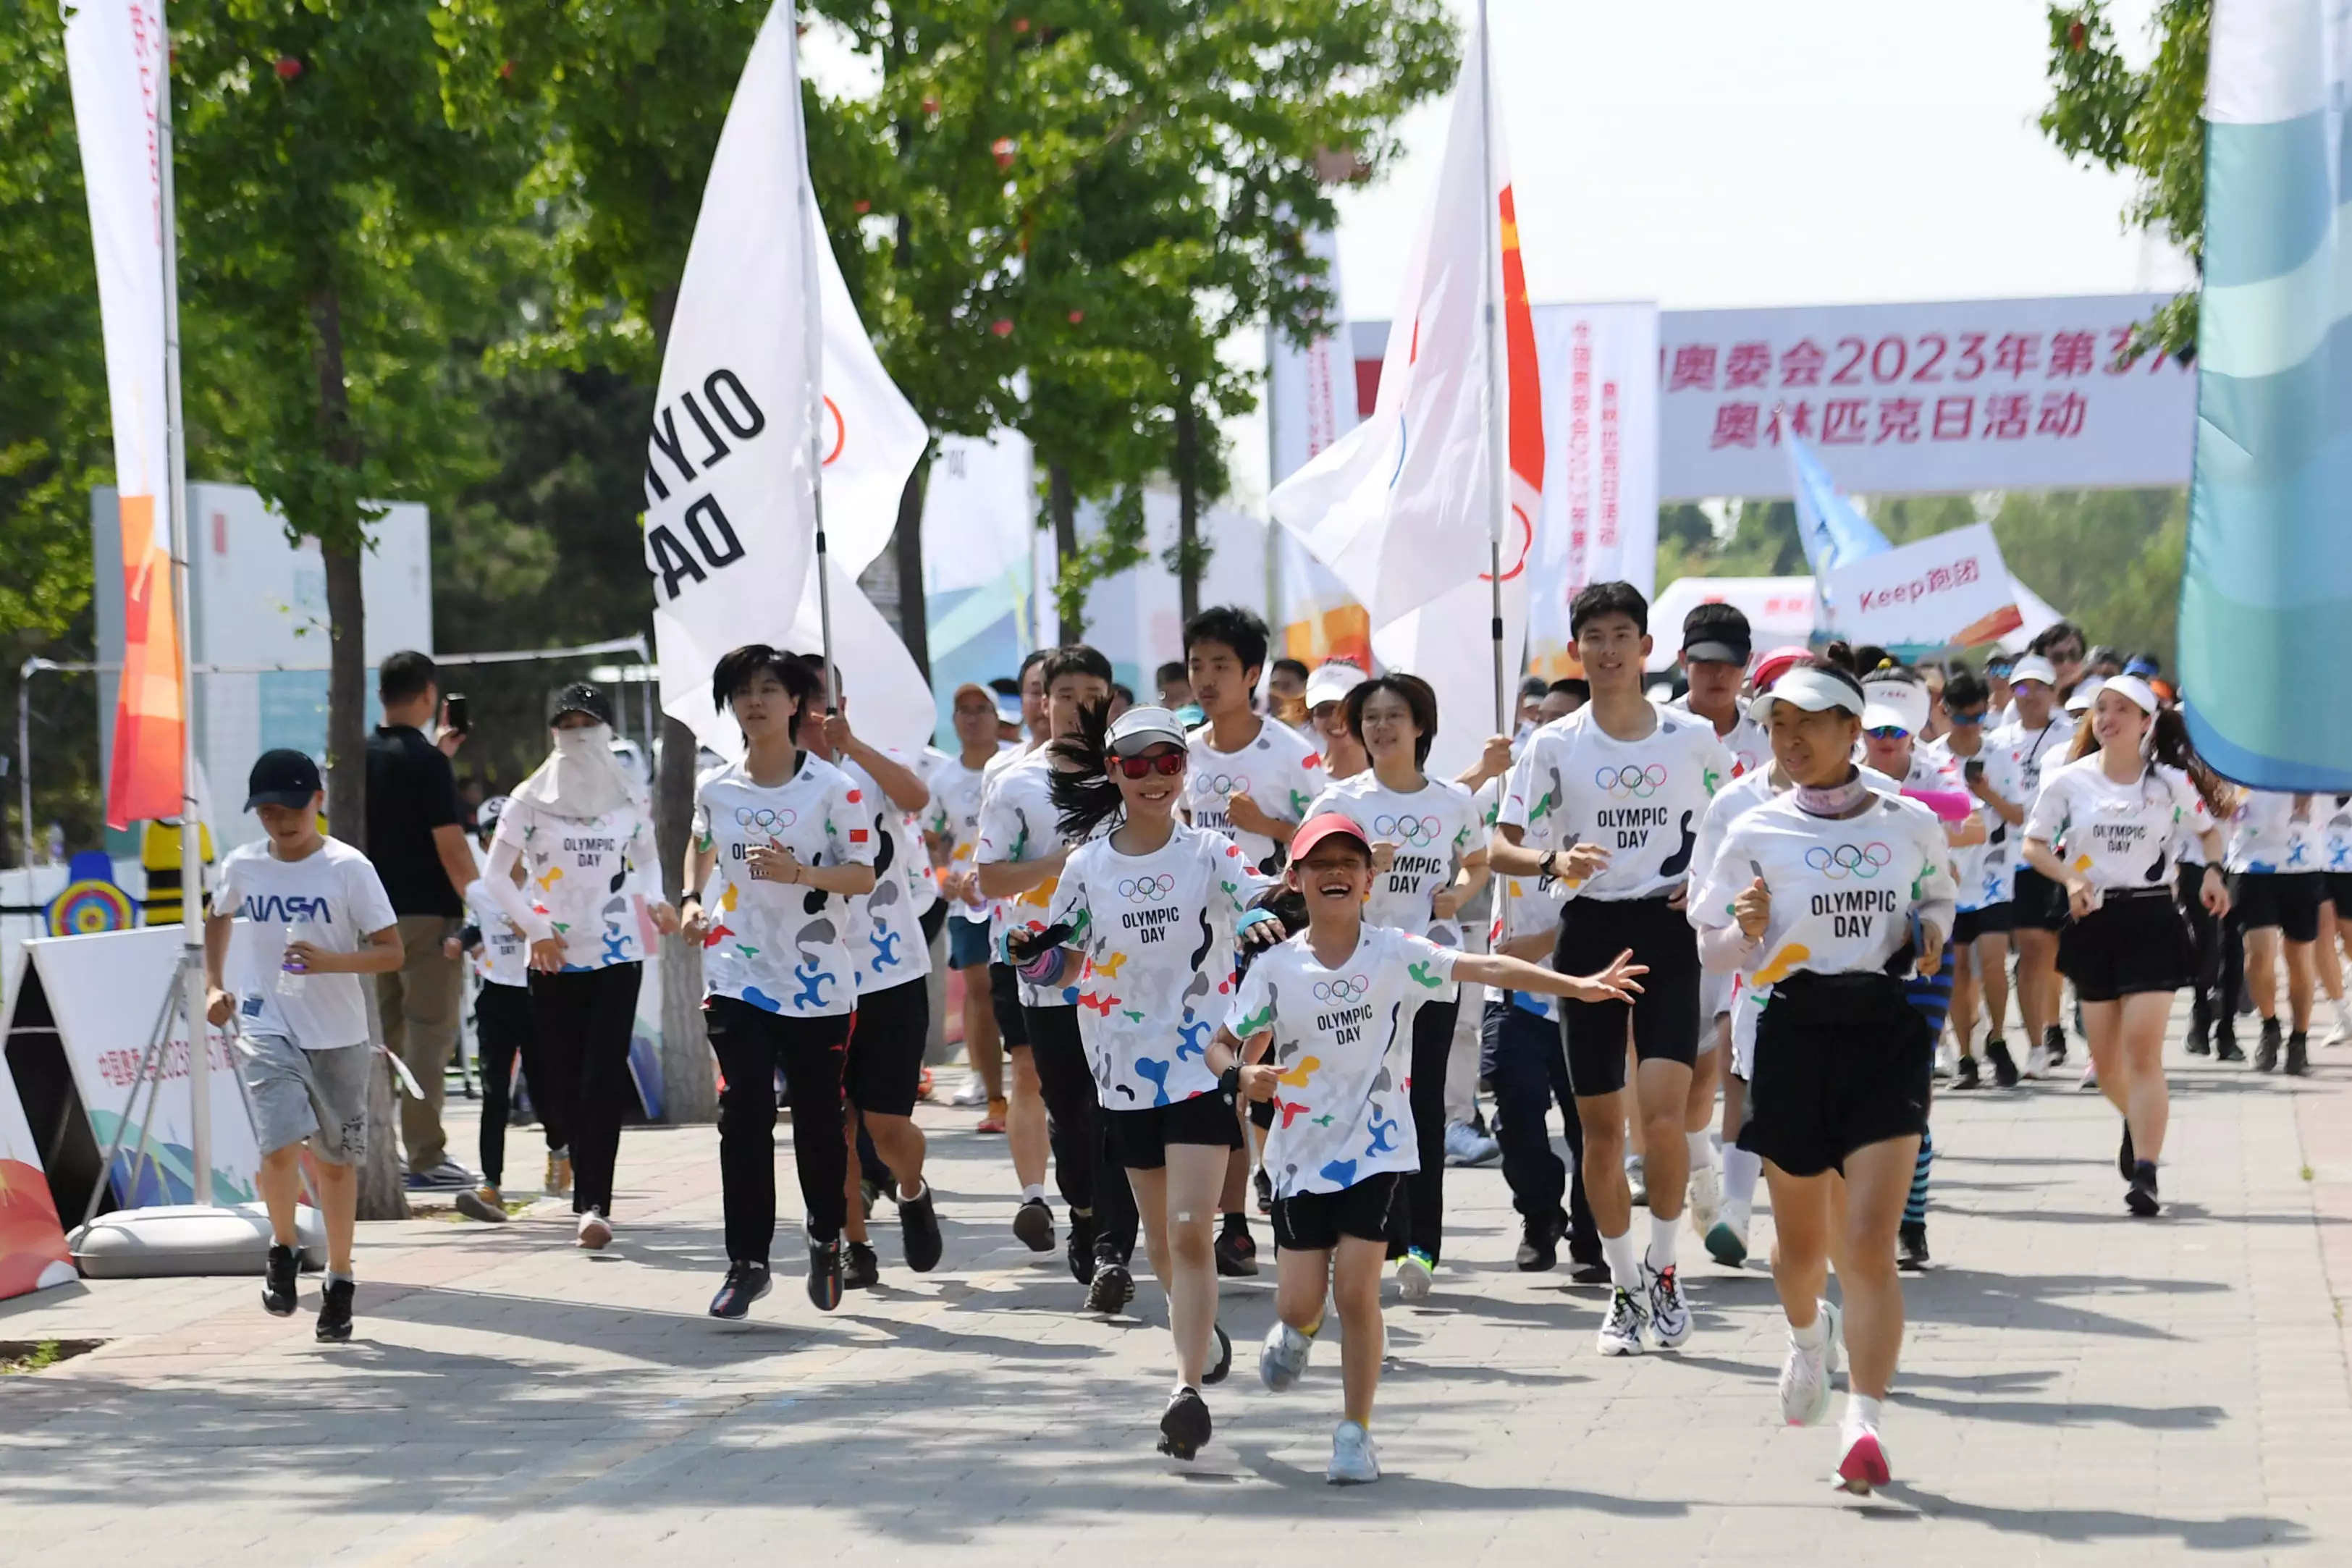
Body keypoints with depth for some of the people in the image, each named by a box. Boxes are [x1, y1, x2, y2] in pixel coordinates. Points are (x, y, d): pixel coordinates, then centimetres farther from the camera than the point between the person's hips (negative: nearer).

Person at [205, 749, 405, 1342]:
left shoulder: (348, 868, -10)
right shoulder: (241, 866, 0)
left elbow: (391, 952, -10)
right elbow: (218, 918, 23)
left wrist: (331, 961, -26)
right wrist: (214, 985, 12)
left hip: (338, 1034, -1)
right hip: (266, 1026, 1)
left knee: (336, 1159, 10)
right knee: (281, 1145, -20)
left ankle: (339, 1282, 26)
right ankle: (284, 1249, 7)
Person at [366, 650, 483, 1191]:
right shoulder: (426, 761, -13)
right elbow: (451, 846, -17)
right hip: (427, 915, -7)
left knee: (381, 1038, 13)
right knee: (428, 1035, -3)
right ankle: (425, 1157, -4)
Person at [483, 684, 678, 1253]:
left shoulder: (627, 800, 7)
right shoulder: (531, 800, 2)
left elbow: (646, 860, 21)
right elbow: (496, 875, 4)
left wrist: (654, 900, 0)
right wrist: (536, 928, -7)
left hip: (616, 955, 0)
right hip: (554, 960, 0)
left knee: (604, 1083, -13)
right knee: (567, 1084, 3)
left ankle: (594, 1204, -20)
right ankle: (589, 1197, 17)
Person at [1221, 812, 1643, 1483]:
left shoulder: (1394, 952, -5)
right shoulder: (1274, 968, -3)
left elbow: (1486, 968, -15)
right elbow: (1221, 1045, 5)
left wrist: (1578, 985, -26)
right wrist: (1241, 1076, -19)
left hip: (1377, 1148, -1)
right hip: (1301, 1150, 1)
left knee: (1357, 1292, -10)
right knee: (1300, 1303, 2)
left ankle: (1355, 1431, 5)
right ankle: (1296, 1331, 41)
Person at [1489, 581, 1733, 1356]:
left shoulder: (1694, 738, 3)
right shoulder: (1553, 746, 2)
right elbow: (1500, 848, -1)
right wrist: (1553, 861, -21)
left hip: (1668, 930, -1)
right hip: (1589, 932, 1)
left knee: (1662, 1109, -16)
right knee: (1600, 1124, 4)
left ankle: (1663, 1266, 5)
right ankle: (1624, 1288, 18)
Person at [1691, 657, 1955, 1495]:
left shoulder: (1911, 823, 3)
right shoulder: (1756, 833, 1)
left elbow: (1938, 894, 22)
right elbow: (1714, 944, 7)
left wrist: (1929, 929, 0)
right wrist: (1748, 931, -15)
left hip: (1888, 1033, -1)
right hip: (1795, 1031, 1)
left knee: (1870, 1241, -13)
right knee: (1803, 1239, 13)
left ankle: (1864, 1425, -16)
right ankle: (1808, 1333, 49)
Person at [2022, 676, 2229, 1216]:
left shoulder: (2171, 782, 1)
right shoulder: (2068, 781, 1)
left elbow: (2209, 829, 16)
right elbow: (2035, 845, 3)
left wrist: (2212, 873, -3)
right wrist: (2071, 878, -15)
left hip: (2151, 918, -2)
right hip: (2093, 921, 2)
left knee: (2143, 1047, -13)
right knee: (2105, 1058, 10)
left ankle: (2144, 1174, -15)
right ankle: (2138, 1122, 43)